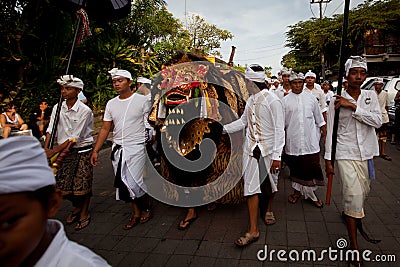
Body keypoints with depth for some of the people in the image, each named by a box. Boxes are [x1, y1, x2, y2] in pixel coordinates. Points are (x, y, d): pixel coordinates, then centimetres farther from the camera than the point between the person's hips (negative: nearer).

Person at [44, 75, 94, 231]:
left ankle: (84, 213, 24)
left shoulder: (84, 111, -16)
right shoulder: (57, 107, 1)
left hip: (82, 151, -5)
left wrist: (53, 151, -19)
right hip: (64, 150, 5)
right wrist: (45, 149, -15)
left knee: (83, 183, 1)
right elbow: (51, 129, -1)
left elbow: (74, 138, -17)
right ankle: (77, 207, 34)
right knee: (63, 183, 8)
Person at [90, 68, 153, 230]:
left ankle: (146, 208, 18)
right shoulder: (111, 104, 11)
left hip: (137, 148, -5)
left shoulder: (142, 100, -4)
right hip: (118, 149, 5)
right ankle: (136, 213, 25)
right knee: (124, 183, 8)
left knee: (134, 182, -9)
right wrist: (95, 151, 8)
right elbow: (105, 129, 12)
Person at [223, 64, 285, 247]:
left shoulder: (272, 101, -12)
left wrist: (277, 156, -18)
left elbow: (279, 129, -14)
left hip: (268, 149, -5)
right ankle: (253, 230, 7)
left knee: (271, 184, 14)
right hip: (251, 149, 5)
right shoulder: (250, 100, 9)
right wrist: (223, 128, 15)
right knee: (251, 187, 0)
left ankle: (269, 209, 46)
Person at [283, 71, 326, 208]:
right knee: (296, 168, 11)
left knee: (313, 167, 1)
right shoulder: (286, 100, 2)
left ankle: (311, 193, 18)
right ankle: (297, 191, 29)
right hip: (293, 142, 0)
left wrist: (326, 135, 10)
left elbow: (320, 119, 13)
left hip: (311, 141, 1)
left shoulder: (311, 98, 6)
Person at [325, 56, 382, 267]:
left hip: (366, 154, 4)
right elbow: (330, 131, -3)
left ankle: (348, 213, 49)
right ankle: (354, 246, 2)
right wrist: (328, 158, -3)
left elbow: (378, 121, -9)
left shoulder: (370, 96, 5)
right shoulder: (336, 101, -4)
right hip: (346, 154, -4)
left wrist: (353, 106, -18)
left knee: (363, 193, 16)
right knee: (354, 195, -10)